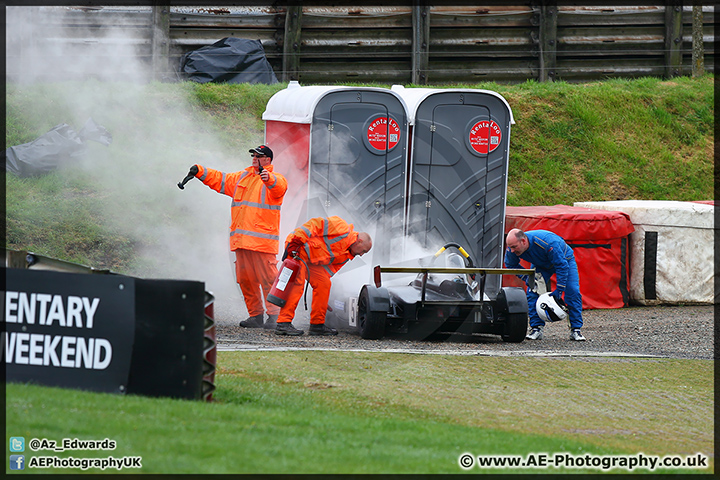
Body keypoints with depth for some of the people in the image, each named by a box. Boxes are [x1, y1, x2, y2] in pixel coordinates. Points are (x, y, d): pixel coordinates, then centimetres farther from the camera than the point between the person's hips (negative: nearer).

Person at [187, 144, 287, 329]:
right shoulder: (241, 178, 22)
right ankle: (255, 316, 14)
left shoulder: (275, 180, 1)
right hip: (242, 240, 7)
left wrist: (269, 179, -45)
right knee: (246, 279, 7)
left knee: (268, 278, -9)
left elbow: (280, 187, -22)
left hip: (263, 241, -7)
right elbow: (219, 179, 23)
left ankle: (275, 316, -6)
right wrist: (200, 172, 7)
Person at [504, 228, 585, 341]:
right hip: (541, 264, 4)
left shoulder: (547, 243, -45)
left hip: (564, 259, -4)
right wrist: (526, 278, -18)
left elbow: (562, 266, -35)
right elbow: (511, 265, -5)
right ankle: (537, 329, -9)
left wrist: (559, 290, -34)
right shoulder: (511, 249, -29)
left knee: (573, 292, -16)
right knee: (532, 292, -14)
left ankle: (575, 330, -8)